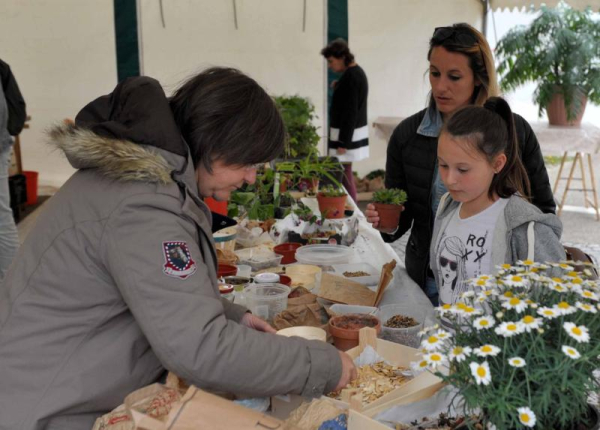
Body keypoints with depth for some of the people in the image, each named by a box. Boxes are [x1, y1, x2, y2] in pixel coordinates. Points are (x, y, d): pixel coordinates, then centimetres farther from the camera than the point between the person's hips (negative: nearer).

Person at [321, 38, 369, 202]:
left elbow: (351, 112, -21)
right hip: (352, 134, 11)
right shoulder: (357, 72, 12)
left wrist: (343, 143, -21)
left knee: (344, 175, -8)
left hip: (348, 135, -11)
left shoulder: (351, 77, -18)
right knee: (346, 174, 16)